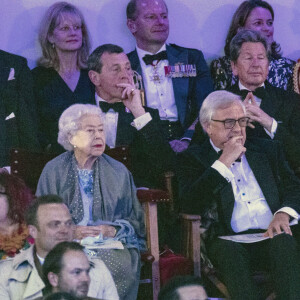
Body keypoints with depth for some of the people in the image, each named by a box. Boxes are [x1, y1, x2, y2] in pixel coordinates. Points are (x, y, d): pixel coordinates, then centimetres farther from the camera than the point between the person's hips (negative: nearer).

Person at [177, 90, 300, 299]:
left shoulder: (267, 149, 23)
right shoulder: (193, 158, 11)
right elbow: (189, 204, -5)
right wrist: (224, 162, -6)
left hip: (272, 236, 2)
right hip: (229, 241, -2)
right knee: (229, 250, -37)